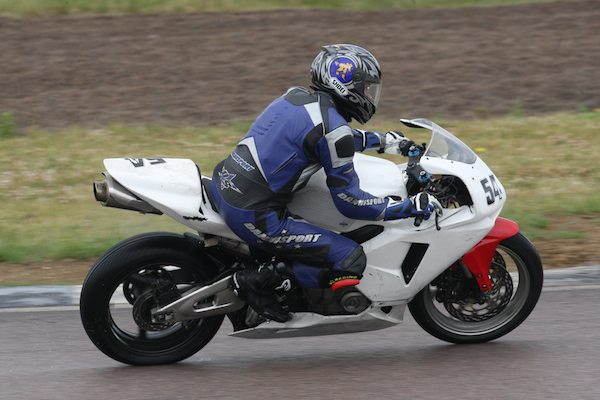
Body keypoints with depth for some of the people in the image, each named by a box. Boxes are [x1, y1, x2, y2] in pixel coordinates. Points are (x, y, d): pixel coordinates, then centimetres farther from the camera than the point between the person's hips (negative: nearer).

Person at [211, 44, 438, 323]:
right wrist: (410, 207, -4)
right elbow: (350, 203, -11)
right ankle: (260, 281, -6)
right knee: (351, 261, -7)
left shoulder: (297, 97, 10)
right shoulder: (334, 128, -15)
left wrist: (384, 141, 34)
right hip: (256, 216, -9)